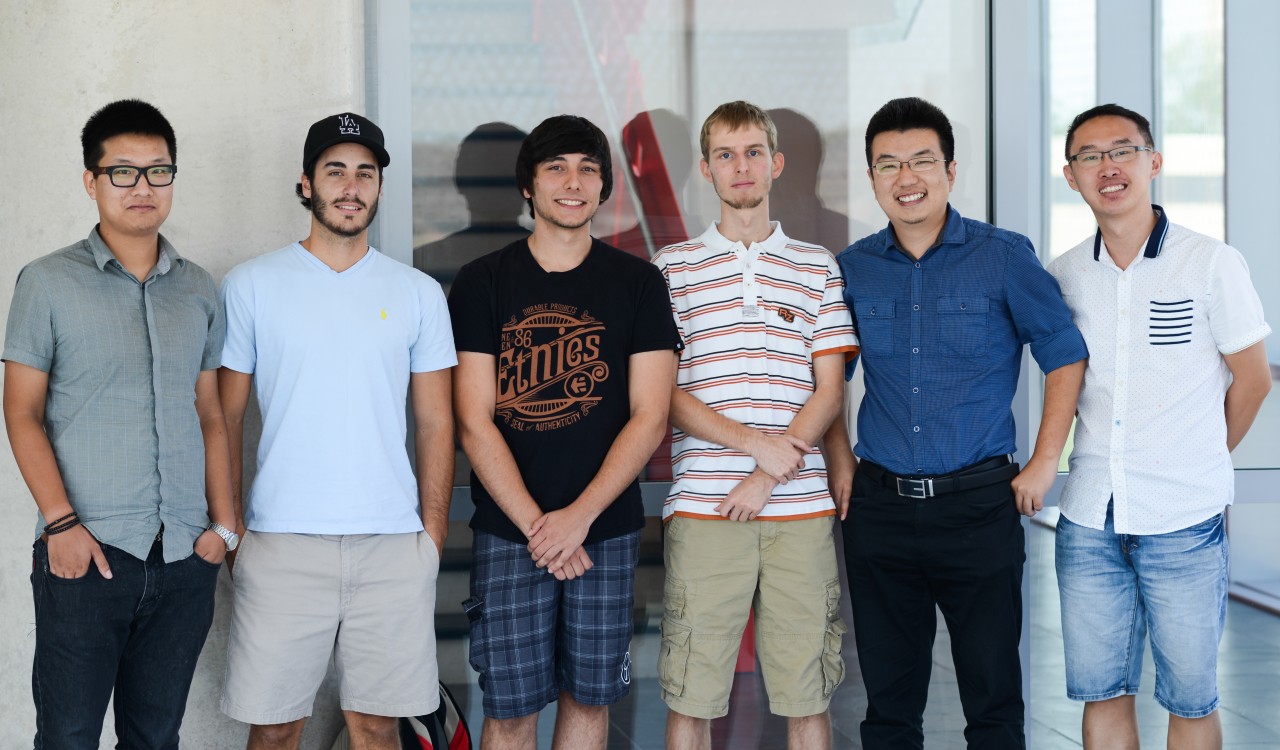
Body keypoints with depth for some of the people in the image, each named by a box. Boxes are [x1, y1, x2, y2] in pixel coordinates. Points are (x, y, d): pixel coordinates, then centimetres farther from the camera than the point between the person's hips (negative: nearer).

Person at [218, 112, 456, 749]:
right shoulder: (251, 286, 5)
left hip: (393, 545, 2)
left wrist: (433, 531, 4)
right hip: (282, 544, -1)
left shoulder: (418, 294, 10)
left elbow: (435, 423, 11)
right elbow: (225, 416, 6)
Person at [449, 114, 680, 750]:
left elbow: (649, 417, 0)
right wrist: (537, 527, -10)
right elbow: (474, 423, -2)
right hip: (508, 531, -1)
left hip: (606, 530, 1)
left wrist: (579, 516, -10)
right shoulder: (482, 282, 2)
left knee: (589, 695, 8)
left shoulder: (637, 283, 5)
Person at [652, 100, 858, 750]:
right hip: (702, 504, -1)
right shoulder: (672, 268, 8)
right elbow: (662, 393, 1)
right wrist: (753, 442, -12)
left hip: (801, 507, 1)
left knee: (807, 694, 5)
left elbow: (830, 391, 6)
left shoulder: (818, 269, 11)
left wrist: (767, 477, -8)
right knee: (689, 694, 1)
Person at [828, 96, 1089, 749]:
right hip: (880, 510, 3)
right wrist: (840, 462, 7)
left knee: (993, 696, 3)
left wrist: (1045, 463, -2)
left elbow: (1065, 356, 2)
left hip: (979, 505, -2)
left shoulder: (1003, 257, -3)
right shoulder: (852, 268, 6)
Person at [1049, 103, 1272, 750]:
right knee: (1102, 694, 10)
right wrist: (1107, 460, 10)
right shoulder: (1064, 276, 5)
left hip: (1184, 522, -3)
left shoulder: (1212, 264, -6)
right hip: (1089, 520, 3)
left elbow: (1252, 380, 3)